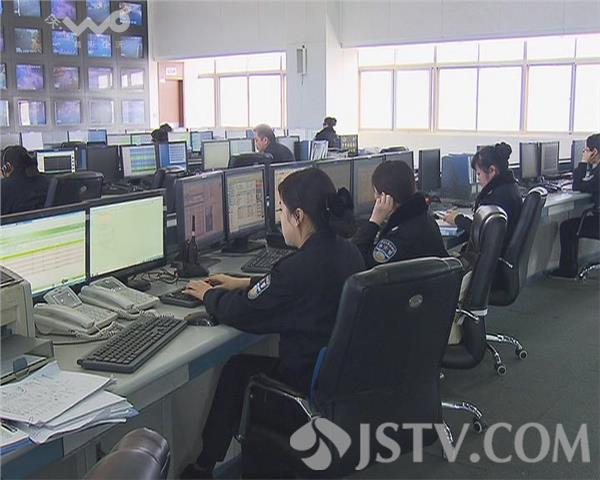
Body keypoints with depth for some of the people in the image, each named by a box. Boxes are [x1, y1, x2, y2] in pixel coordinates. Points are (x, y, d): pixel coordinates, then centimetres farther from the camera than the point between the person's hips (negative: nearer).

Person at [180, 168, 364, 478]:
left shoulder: (300, 267, -28)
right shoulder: (347, 252, -1)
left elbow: (241, 314, -15)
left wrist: (209, 295, 5)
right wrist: (246, 284, 20)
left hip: (312, 383, -8)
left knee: (236, 368, 15)